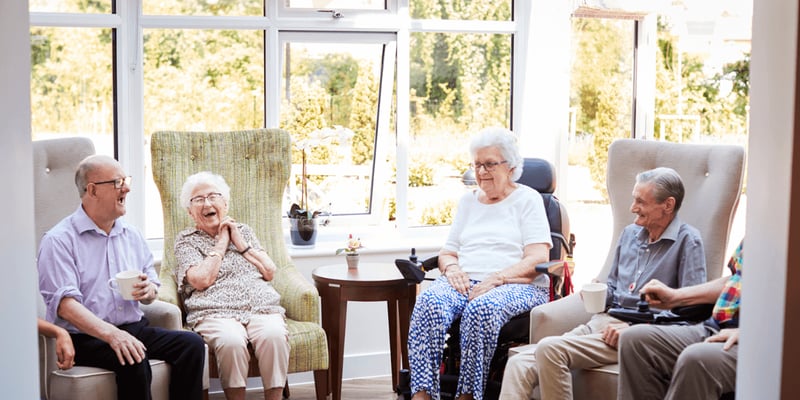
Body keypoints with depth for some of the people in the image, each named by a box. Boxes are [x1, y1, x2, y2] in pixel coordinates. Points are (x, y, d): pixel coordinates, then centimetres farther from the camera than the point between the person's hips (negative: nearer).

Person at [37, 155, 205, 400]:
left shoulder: (131, 235, 16)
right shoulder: (59, 240, -5)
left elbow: (151, 290, 21)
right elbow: (64, 303, -18)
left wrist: (148, 291, -6)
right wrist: (111, 334, -32)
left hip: (135, 327, 6)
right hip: (86, 336, -6)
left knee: (191, 344, -17)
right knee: (134, 360, -34)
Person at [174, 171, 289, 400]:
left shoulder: (243, 231, 25)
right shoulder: (186, 240, 15)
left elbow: (270, 273, 15)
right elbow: (202, 280, -3)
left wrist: (241, 244, 9)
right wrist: (221, 243, 6)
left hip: (261, 306, 3)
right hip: (215, 312, -3)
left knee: (274, 334, -33)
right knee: (231, 340, -37)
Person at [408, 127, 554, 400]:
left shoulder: (527, 199, 9)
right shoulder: (468, 201, 25)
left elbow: (538, 260, -3)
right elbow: (446, 253, 23)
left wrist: (497, 278, -17)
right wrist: (452, 268, -2)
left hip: (516, 285, -4)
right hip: (464, 282, 4)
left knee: (481, 309, -39)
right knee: (428, 302, -31)